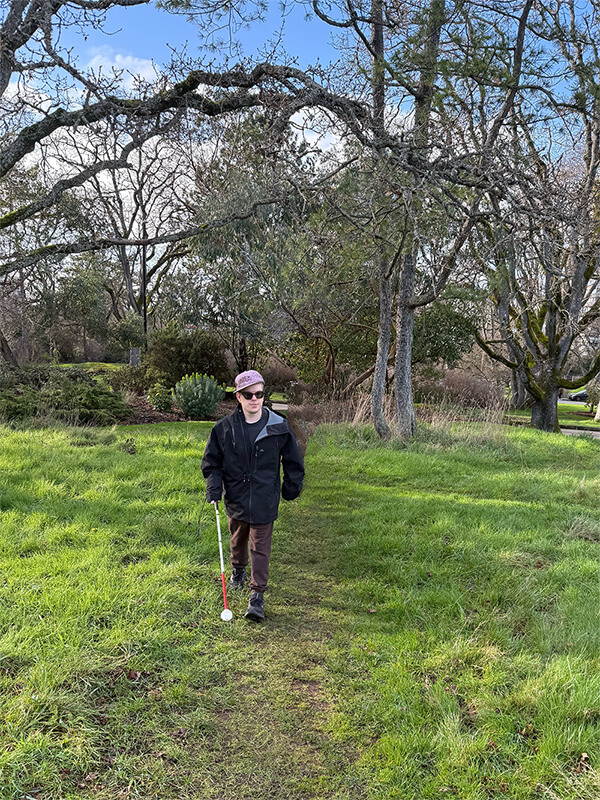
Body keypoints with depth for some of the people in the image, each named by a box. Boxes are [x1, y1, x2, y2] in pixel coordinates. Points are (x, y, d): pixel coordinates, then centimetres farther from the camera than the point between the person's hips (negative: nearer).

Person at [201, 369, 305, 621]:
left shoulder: (278, 427, -8)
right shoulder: (225, 428, -6)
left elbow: (293, 461, 5)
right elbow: (211, 462, 4)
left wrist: (291, 488, 7)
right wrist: (214, 490, -6)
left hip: (265, 500, -2)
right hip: (236, 499, 2)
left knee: (260, 548, -1)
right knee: (237, 540, 22)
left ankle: (257, 595, 6)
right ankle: (238, 570, 49)